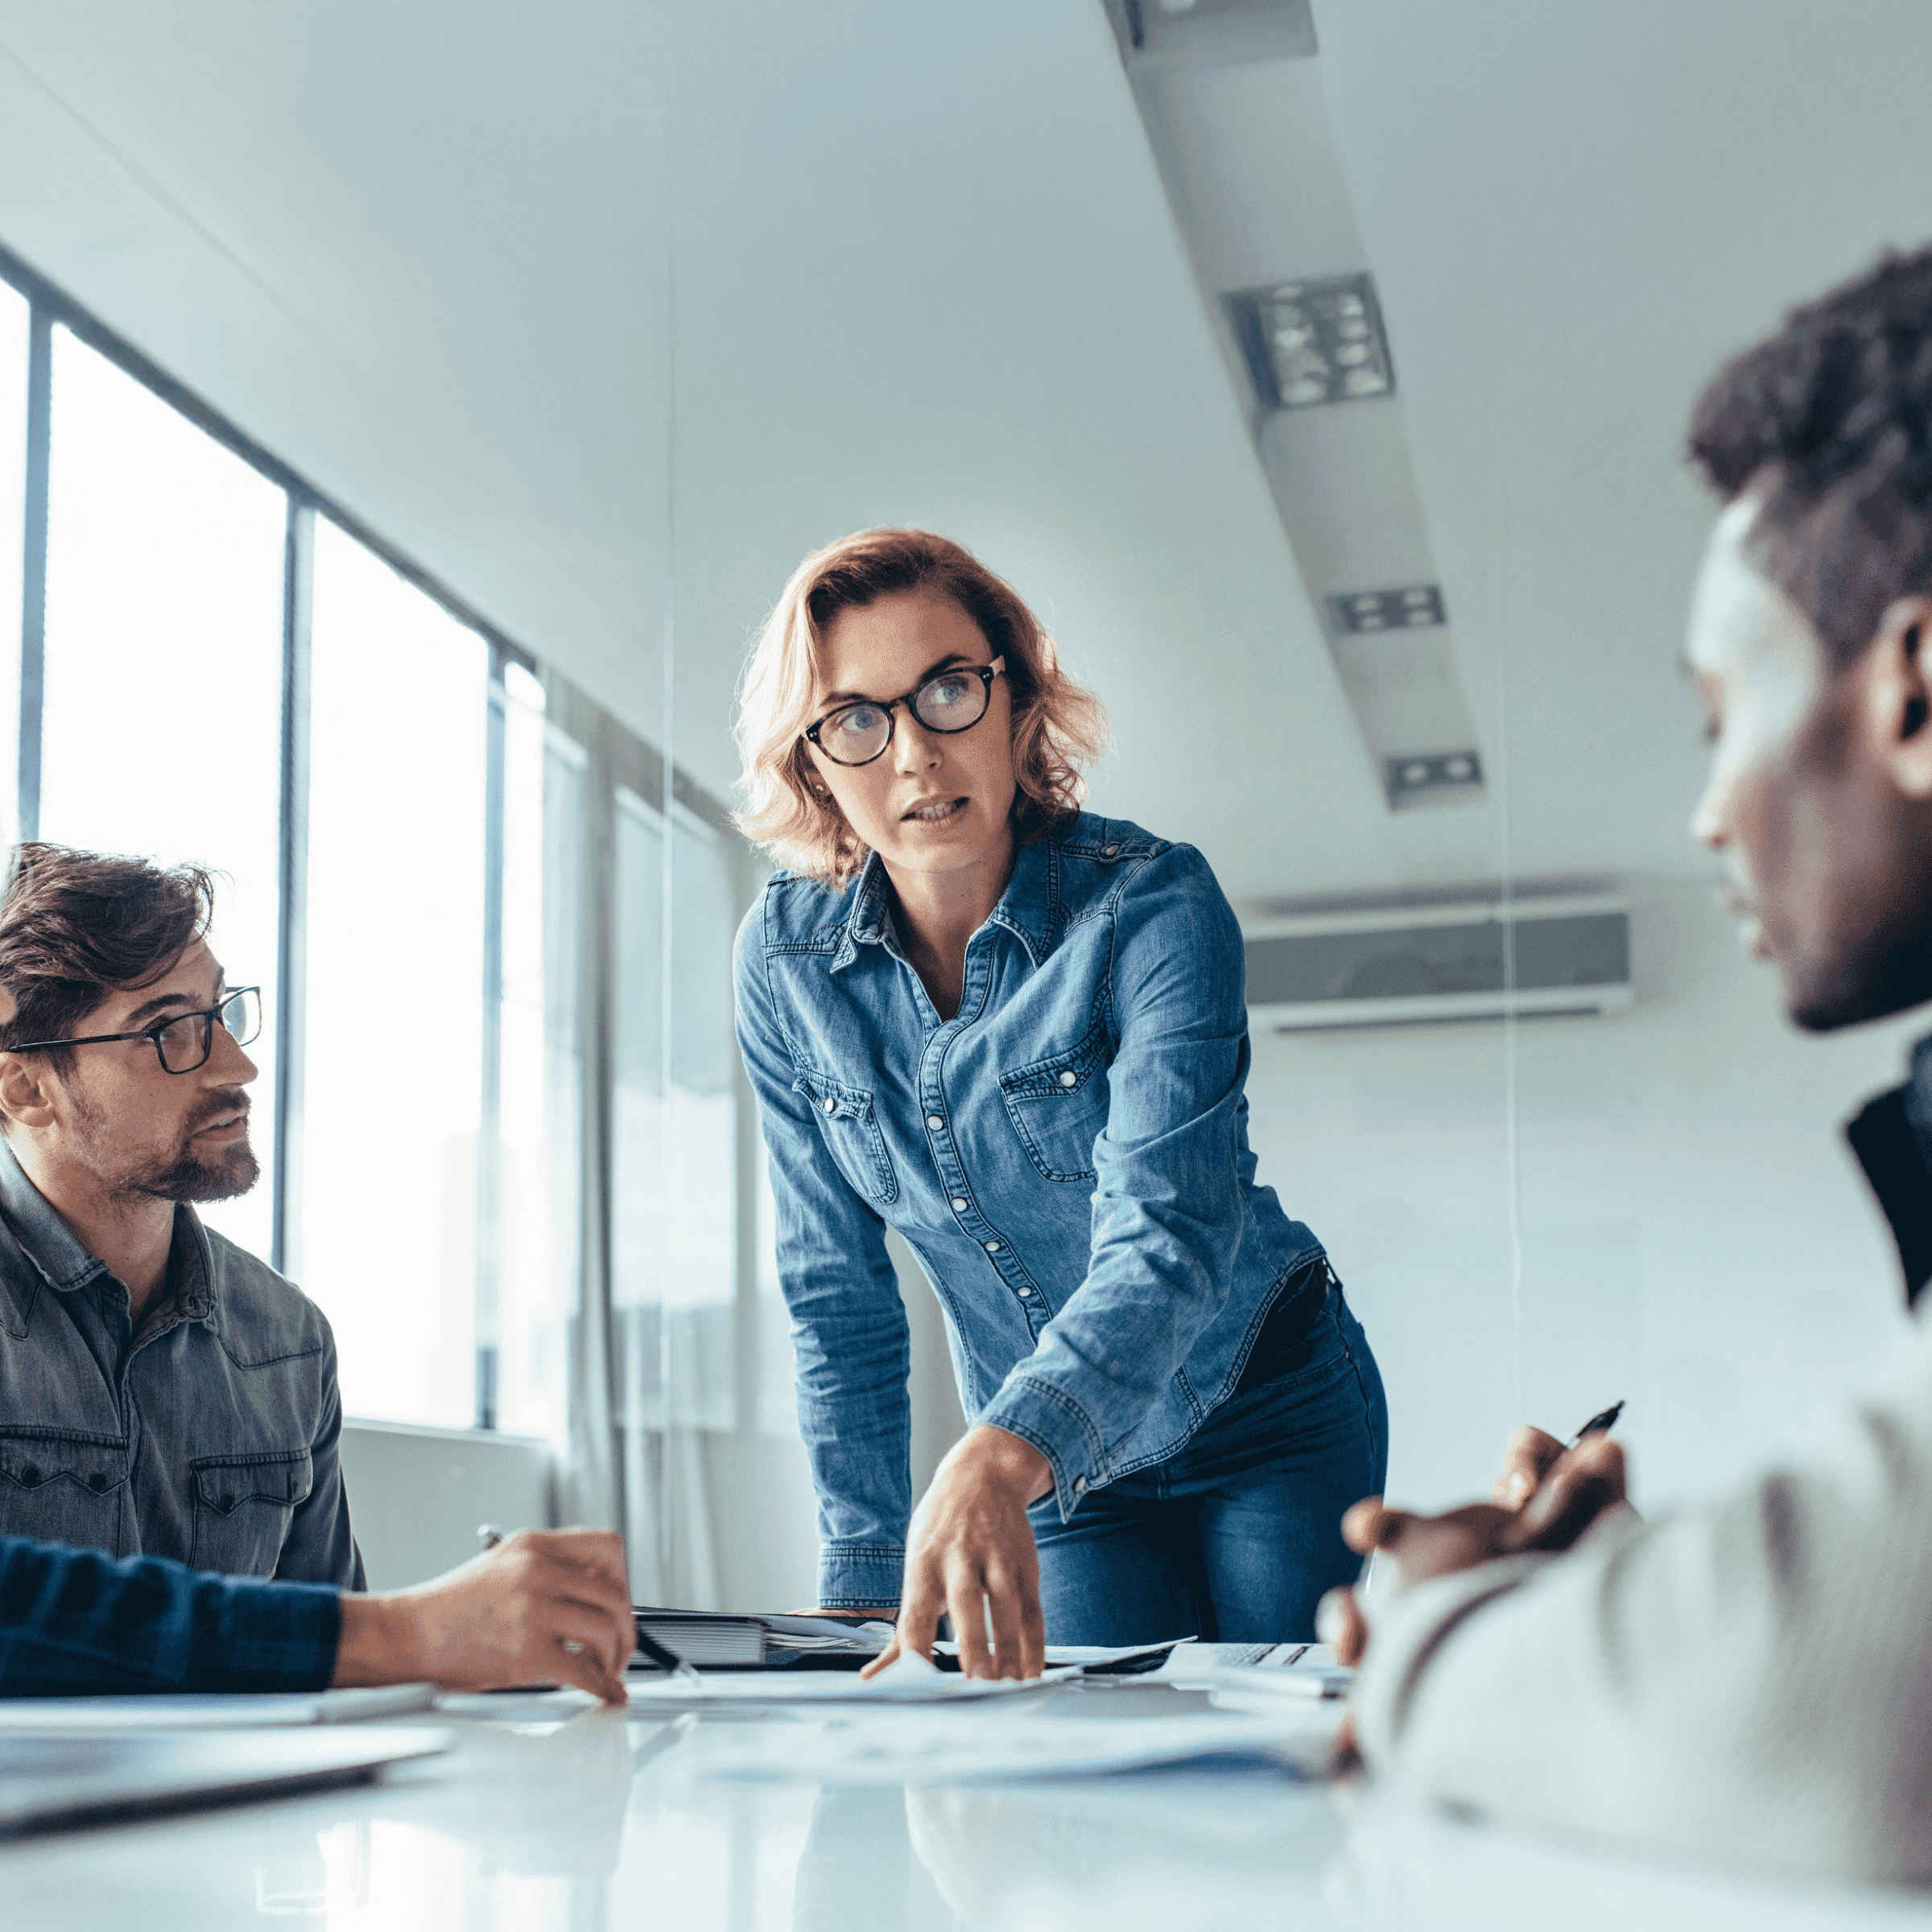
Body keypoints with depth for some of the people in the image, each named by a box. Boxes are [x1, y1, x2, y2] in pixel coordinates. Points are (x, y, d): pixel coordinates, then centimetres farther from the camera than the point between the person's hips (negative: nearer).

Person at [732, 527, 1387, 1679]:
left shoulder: (1154, 904, -23)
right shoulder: (786, 959, -11)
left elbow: (1170, 1233, -37)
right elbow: (838, 1293, -4)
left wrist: (997, 1459, -54)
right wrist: (866, 1582, -8)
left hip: (1269, 1419, -3)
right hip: (1059, 1469, 3)